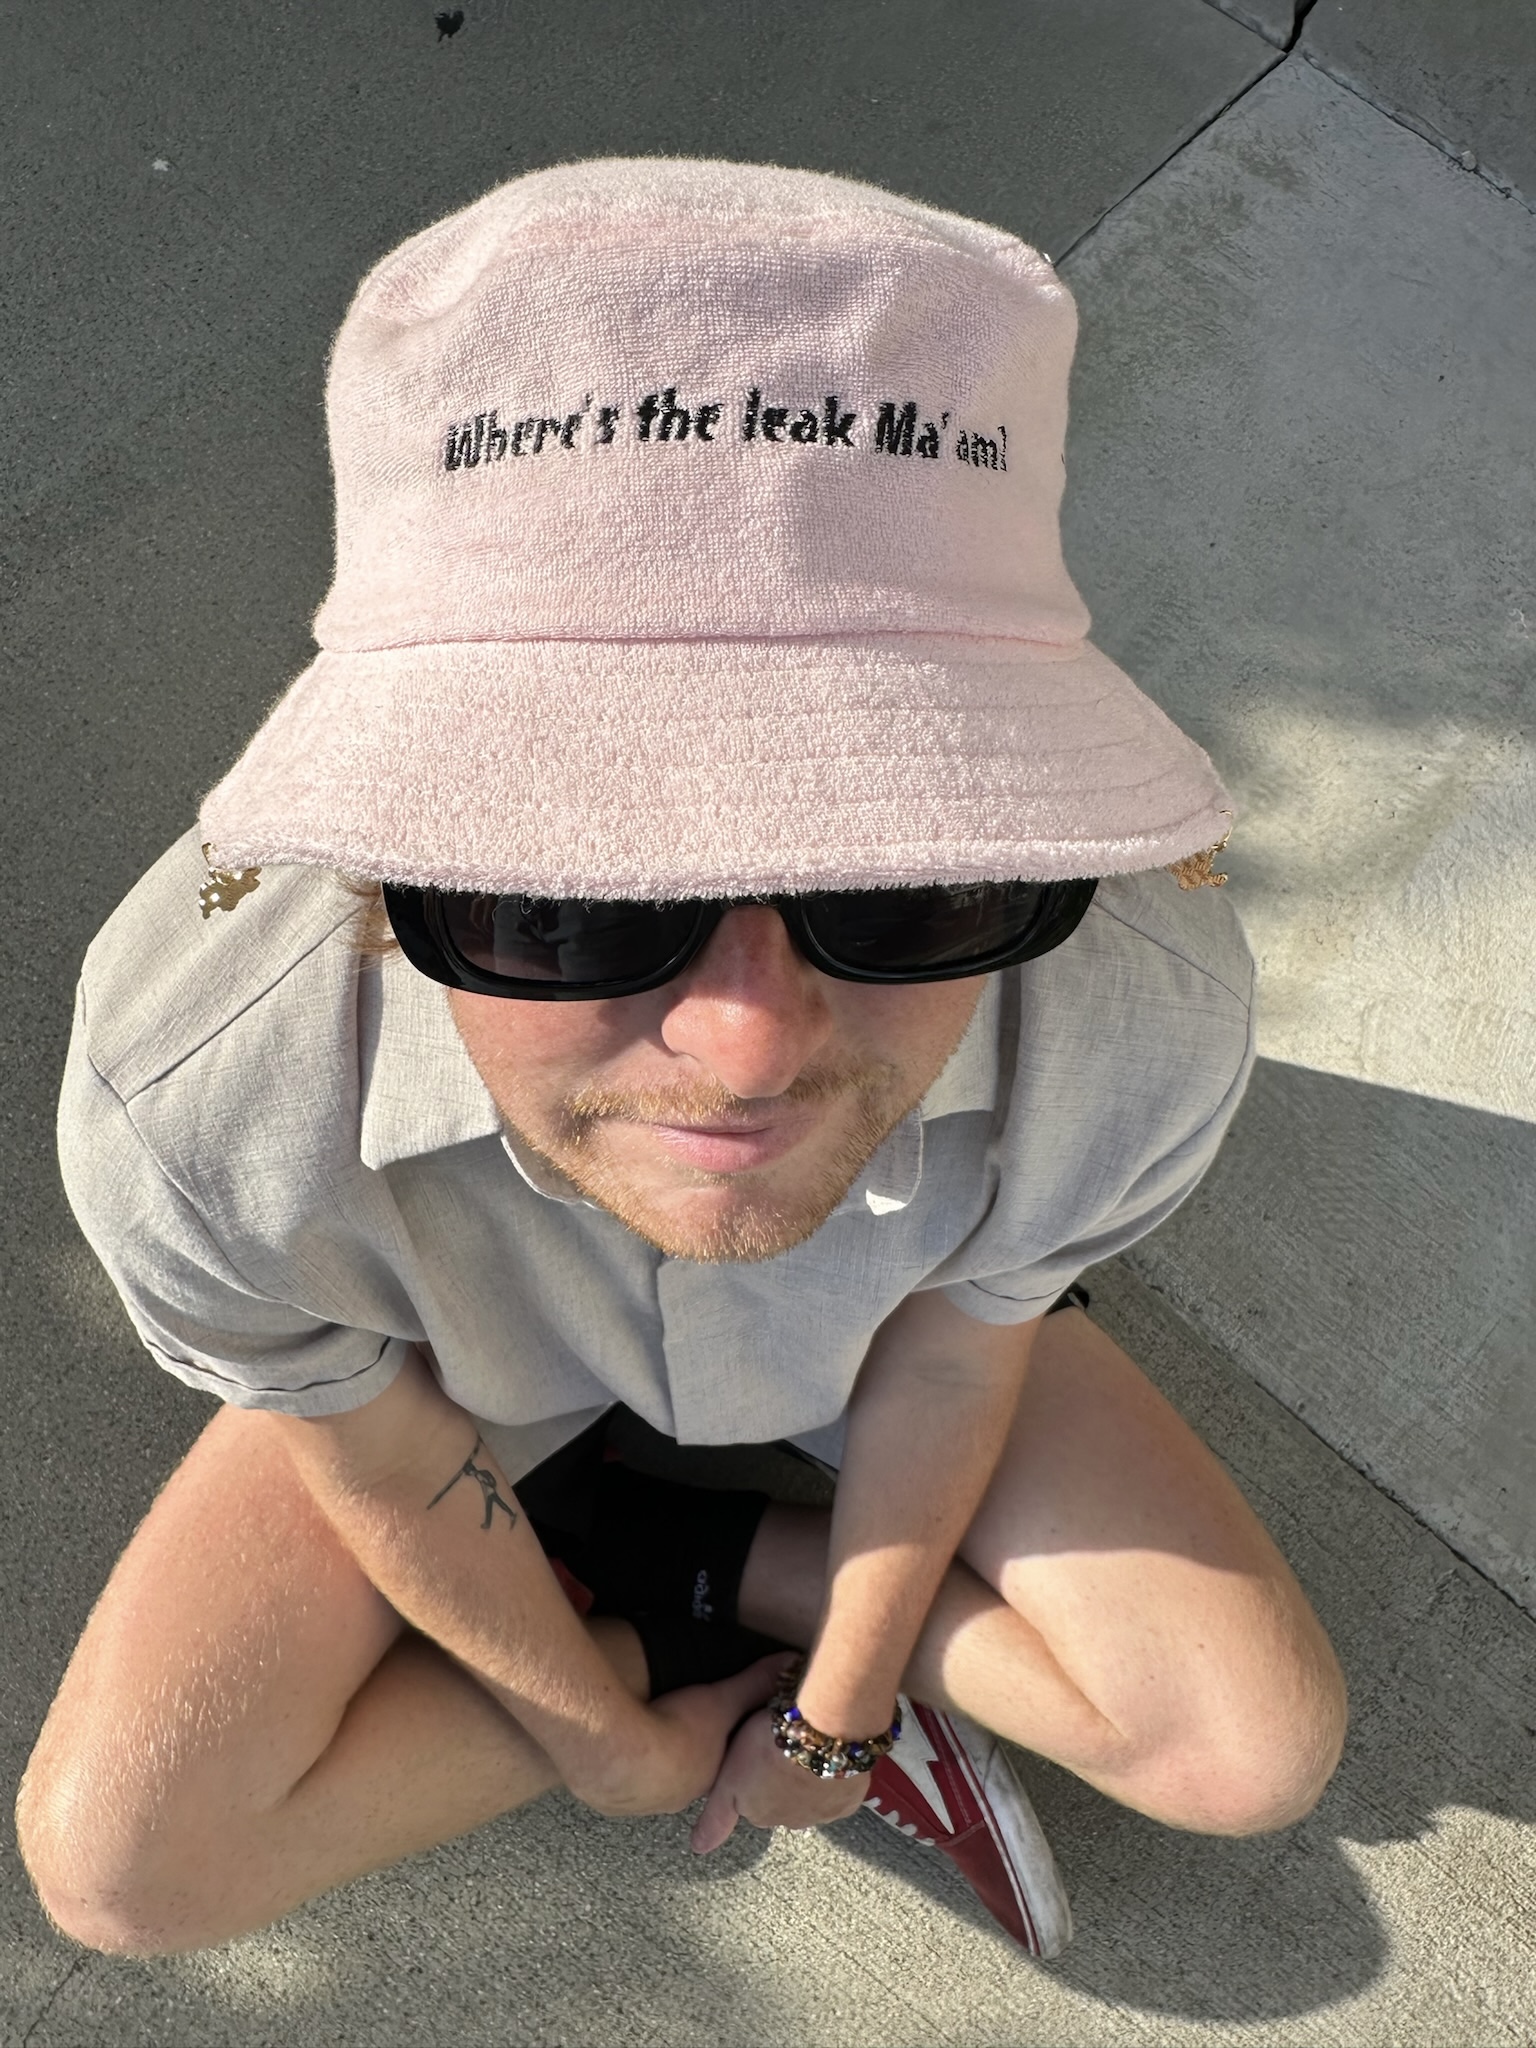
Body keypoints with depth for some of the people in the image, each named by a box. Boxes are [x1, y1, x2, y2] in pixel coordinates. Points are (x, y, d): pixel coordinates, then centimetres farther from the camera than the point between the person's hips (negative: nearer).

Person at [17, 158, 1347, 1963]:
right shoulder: (193, 1107, -42)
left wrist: (836, 1712, -1)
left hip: (862, 1318, 2)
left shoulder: (1147, 1021, -39)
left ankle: (638, 1544, 8)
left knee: (1264, 1752, -2)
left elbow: (951, 1350, -17)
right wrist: (608, 1736, -2)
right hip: (469, 1350, 0)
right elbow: (387, 1477, -20)